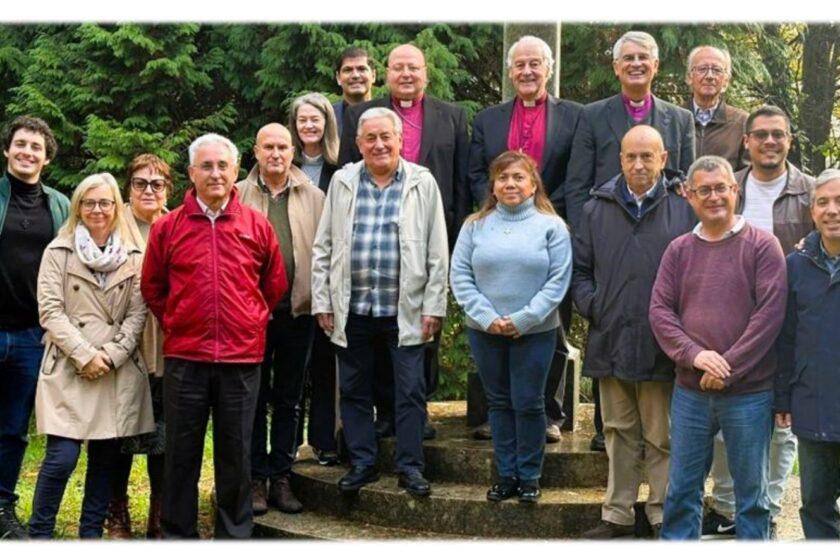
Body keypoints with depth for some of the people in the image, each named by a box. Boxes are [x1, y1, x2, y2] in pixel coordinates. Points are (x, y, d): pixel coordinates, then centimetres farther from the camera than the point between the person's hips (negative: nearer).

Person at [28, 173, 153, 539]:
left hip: (119, 372, 3)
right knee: (62, 457, -10)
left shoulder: (133, 258, 10)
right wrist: (86, 355, -13)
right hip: (69, 368, -3)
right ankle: (39, 535, 5)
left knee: (106, 456, 7)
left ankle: (91, 534, 19)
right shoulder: (58, 252, 3)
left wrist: (110, 356, -9)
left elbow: (137, 313, 4)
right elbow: (50, 311, -4)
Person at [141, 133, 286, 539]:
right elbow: (152, 288, 12)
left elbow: (274, 285, 15)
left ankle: (235, 535, 20)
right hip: (185, 357, 0)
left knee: (236, 455, 8)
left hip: (242, 358, 0)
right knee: (181, 453, 7)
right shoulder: (167, 227, 2)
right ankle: (178, 534, 19)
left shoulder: (258, 226, 3)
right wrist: (177, 323, 8)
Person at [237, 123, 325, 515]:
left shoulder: (312, 197, 7)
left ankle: (281, 478, 18)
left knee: (289, 400, 9)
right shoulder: (238, 196, 3)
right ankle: (256, 479, 14)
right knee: (254, 398, 6)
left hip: (297, 310, 2)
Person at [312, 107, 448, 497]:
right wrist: (322, 301, 3)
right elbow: (323, 247, 8)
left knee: (410, 390, 0)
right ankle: (362, 463, 21)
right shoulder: (342, 182, 7)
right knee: (354, 390, 9)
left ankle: (410, 466, 12)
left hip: (405, 308, -2)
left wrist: (434, 305, -3)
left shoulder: (422, 183, 2)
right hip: (352, 308, 2)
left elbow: (438, 253, 2)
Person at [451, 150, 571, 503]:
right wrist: (486, 316, -10)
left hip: (535, 332, -2)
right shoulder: (475, 225, 5)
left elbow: (559, 279, -7)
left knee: (529, 404, 3)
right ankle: (506, 474, 22)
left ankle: (529, 476, 16)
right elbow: (460, 275, 1)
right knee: (499, 403, 11)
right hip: (484, 331, 3)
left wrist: (523, 319, -13)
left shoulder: (551, 226, -2)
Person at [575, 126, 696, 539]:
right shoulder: (598, 208, 9)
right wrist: (591, 305, -1)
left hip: (662, 345, -3)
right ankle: (618, 513, 24)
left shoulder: (685, 208, 0)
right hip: (610, 341, 3)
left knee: (661, 437, 6)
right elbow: (579, 268, 14)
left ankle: (663, 516, 18)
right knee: (619, 433, 14)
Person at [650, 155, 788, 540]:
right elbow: (659, 310, 2)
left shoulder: (762, 245, -3)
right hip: (690, 391, 3)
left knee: (752, 490, 8)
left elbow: (770, 313, -10)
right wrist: (695, 354, -14)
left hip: (749, 393, -3)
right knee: (682, 487, 11)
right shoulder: (679, 249, 7)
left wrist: (729, 367, -15)